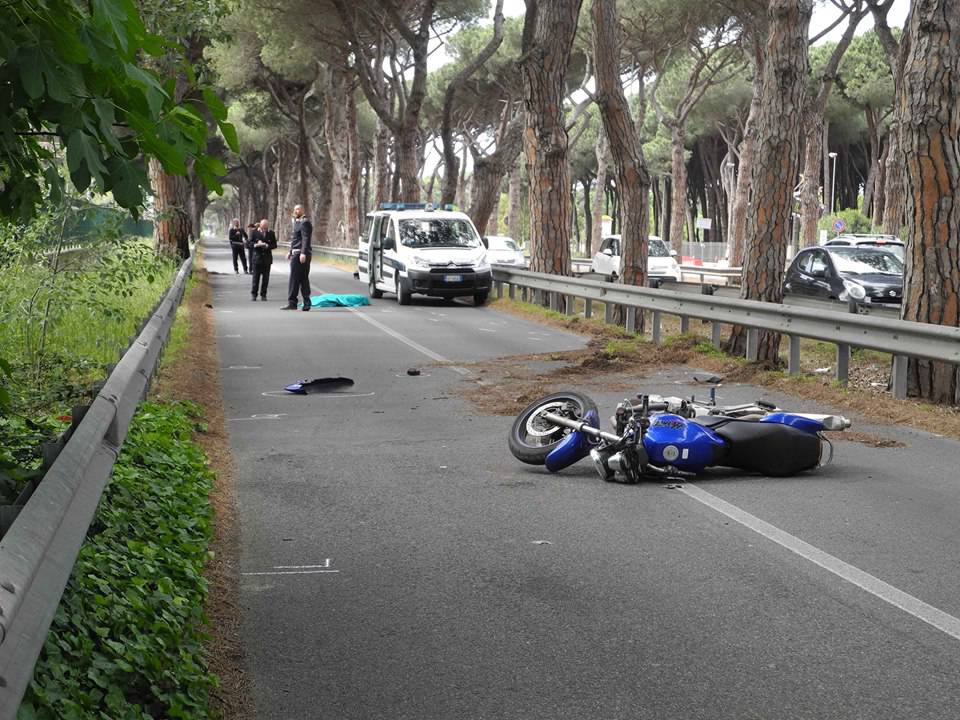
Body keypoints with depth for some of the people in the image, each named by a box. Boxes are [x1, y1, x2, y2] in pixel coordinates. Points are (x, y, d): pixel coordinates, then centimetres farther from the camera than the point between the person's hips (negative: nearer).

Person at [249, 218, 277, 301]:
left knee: (265, 278, 1)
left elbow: (274, 245, 4)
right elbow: (250, 244, 0)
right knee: (256, 277, -2)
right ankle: (254, 294, 9)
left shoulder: (271, 233, 6)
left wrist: (267, 246, -15)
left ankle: (263, 295, 9)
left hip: (267, 258, 2)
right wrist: (256, 245, -20)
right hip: (257, 257, -1)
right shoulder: (254, 232, 3)